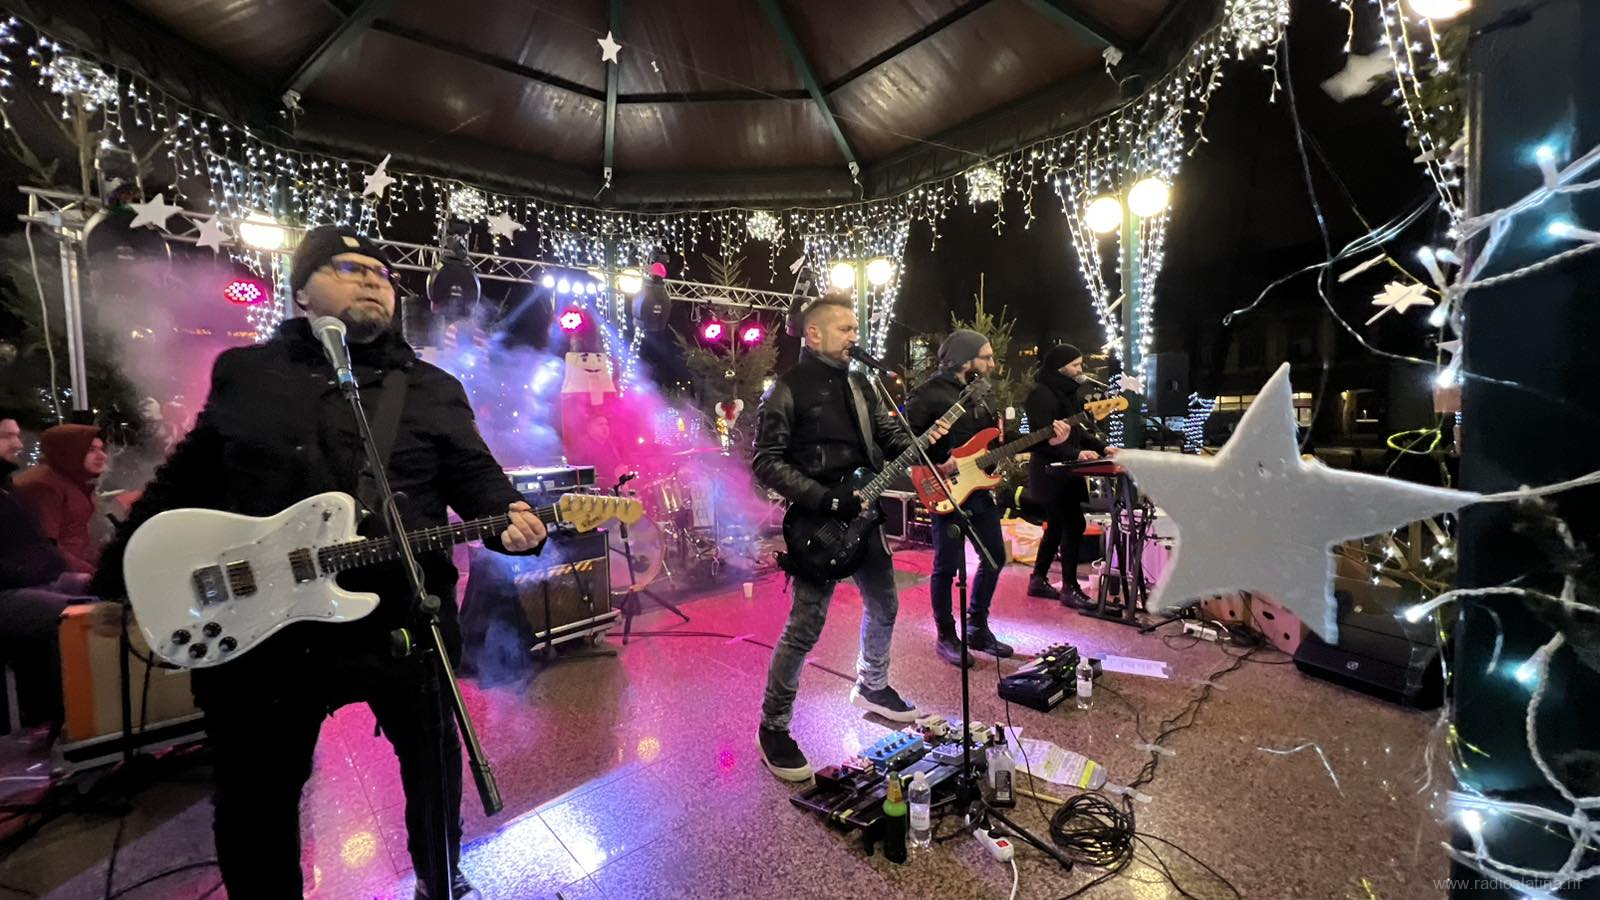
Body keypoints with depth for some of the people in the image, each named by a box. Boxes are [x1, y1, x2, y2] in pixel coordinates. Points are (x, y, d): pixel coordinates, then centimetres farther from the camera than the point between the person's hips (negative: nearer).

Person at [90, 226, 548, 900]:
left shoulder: (433, 389, 4)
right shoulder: (242, 372, 8)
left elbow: (475, 475, 0)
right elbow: (183, 482, 13)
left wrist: (507, 520, -20)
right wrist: (117, 579, 14)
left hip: (401, 618, 0)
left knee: (432, 764, 17)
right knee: (253, 800, 15)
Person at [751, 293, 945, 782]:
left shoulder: (859, 384, 12)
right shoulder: (788, 389, -10)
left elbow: (889, 435, 14)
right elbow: (766, 462, -15)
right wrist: (826, 499, -22)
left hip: (861, 515, 8)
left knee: (884, 605, 19)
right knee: (806, 626, -5)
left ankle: (871, 686, 44)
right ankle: (773, 727, 12)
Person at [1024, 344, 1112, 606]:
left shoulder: (1066, 392, 14)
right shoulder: (1042, 394, -15)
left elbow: (1075, 430, 19)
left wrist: (1102, 447, 6)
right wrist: (1076, 453, -26)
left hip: (1064, 470, 10)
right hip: (1050, 472, -10)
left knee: (1057, 525, 14)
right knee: (1074, 524, -9)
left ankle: (1038, 580, 25)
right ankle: (1069, 587, 0)